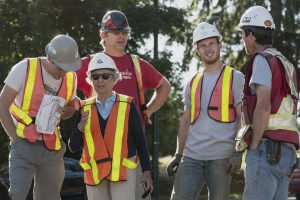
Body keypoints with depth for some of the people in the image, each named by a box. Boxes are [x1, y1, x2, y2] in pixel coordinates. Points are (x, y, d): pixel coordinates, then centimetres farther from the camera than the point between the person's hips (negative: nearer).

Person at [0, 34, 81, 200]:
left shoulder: (71, 78, 7)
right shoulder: (25, 69, -9)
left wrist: (64, 111, -1)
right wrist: (16, 139, -10)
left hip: (52, 149, 5)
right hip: (24, 147, -5)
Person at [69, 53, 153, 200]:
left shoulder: (127, 105, -1)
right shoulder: (85, 109, 6)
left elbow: (140, 141, 4)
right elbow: (73, 147, 5)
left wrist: (146, 171, 0)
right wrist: (80, 127, -14)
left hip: (123, 171, -3)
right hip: (94, 172, 4)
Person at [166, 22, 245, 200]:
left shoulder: (235, 78, 2)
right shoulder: (193, 83, 16)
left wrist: (238, 153, -12)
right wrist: (178, 155, 13)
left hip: (221, 156, -4)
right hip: (192, 156, 4)